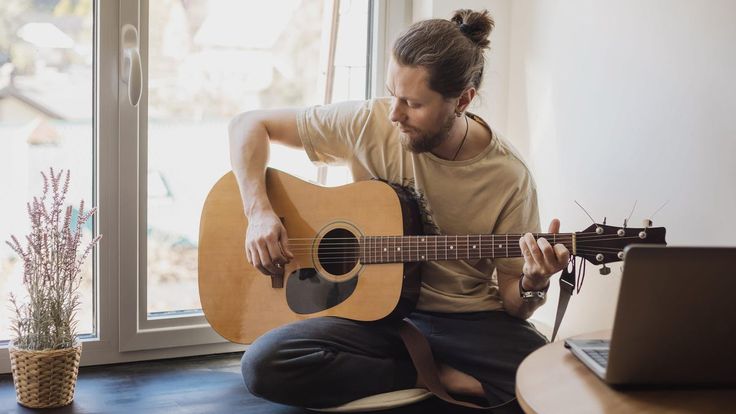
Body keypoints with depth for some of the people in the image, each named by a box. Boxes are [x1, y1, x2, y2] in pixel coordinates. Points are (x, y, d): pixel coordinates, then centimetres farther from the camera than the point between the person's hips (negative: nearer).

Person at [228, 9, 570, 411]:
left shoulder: (509, 177, -9)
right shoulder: (368, 124, -8)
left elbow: (512, 302, -1)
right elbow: (248, 124, 0)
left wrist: (532, 285, -25)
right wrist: (259, 212, -13)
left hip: (469, 320, -2)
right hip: (372, 306, 3)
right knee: (265, 364, -26)